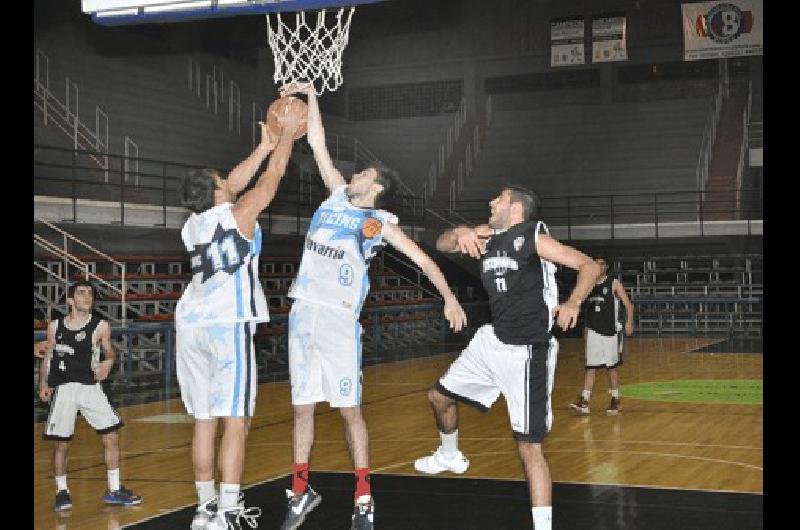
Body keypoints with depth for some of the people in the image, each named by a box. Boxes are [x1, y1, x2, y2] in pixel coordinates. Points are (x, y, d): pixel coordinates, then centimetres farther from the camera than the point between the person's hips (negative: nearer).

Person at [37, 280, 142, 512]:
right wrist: (43, 383, 4)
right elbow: (47, 356, 12)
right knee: (61, 443, 1)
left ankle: (114, 491, 11)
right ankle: (61, 492, 19)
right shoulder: (55, 326, 1)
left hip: (91, 387, 1)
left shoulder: (100, 326, -1)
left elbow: (109, 351, 11)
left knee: (112, 436, -2)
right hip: (63, 388, 0)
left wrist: (108, 362, -11)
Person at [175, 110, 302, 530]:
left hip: (190, 324, 7)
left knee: (204, 421, 11)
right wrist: (288, 131, 22)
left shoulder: (192, 224, 16)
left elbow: (233, 185, 30)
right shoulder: (238, 214, -2)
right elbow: (273, 174, 8)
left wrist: (264, 147, 37)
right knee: (236, 421, -5)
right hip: (228, 324, -7)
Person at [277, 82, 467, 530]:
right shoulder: (337, 196, 13)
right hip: (303, 315, 5)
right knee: (303, 407, 9)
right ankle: (301, 492, 20)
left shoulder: (380, 222, 1)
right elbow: (318, 144, 16)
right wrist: (311, 94, 15)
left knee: (349, 409, -2)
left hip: (339, 320, -5)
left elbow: (422, 259, 2)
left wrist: (449, 296, -8)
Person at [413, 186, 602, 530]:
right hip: (492, 340, 8)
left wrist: (573, 303, -32)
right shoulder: (488, 234, 10)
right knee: (439, 396, 22)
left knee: (529, 447, -11)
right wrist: (460, 233, -19)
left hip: (526, 352, -8)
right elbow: (442, 244, 4)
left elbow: (589, 266, -12)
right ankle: (450, 456, 48)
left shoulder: (532, 237, -10)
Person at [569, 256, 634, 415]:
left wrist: (629, 321, -24)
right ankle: (584, 402, -6)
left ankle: (615, 400, 16)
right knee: (590, 367, -2)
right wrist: (587, 327, 22)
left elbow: (628, 304, -9)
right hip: (593, 331, 4)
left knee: (612, 367, 4)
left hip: (611, 331, -4)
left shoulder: (614, 283, -4)